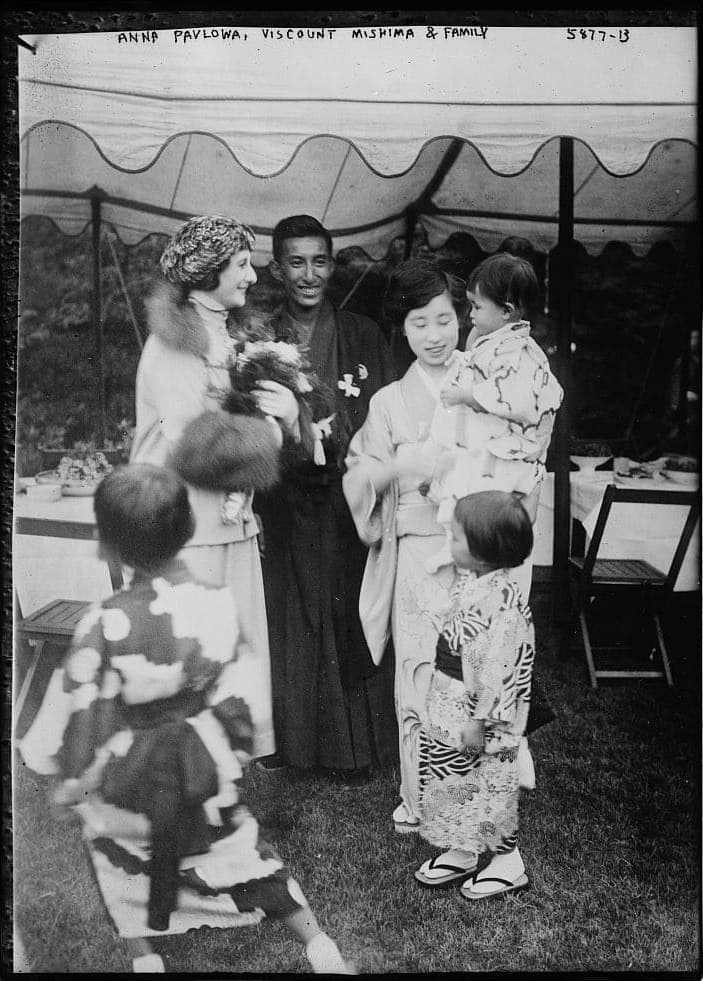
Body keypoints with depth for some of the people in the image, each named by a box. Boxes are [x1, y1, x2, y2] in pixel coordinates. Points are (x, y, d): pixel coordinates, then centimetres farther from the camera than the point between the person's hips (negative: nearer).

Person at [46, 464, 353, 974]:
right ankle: (320, 946, 28)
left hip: (129, 772, -2)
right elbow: (243, 692, -8)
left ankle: (144, 955, 34)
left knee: (126, 861, 27)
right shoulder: (220, 602, -17)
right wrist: (237, 747, 9)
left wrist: (71, 782, -1)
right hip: (207, 759, 3)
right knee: (240, 850, 22)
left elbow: (85, 715, -17)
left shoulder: (104, 624, -25)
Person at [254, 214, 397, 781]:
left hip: (347, 504, -1)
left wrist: (337, 448, -12)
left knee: (347, 621, 4)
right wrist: (293, 441, -11)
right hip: (284, 506, 1)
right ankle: (288, 739, 22)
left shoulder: (363, 337, 5)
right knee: (287, 621, 6)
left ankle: (352, 746, 18)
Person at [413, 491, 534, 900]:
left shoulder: (503, 601, -26)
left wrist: (480, 721, -20)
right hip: (446, 709, 9)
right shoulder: (467, 583, 3)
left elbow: (499, 669, -24)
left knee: (490, 787, 8)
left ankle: (508, 862, 28)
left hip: (478, 716, -9)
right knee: (449, 782, 19)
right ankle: (461, 852, 37)